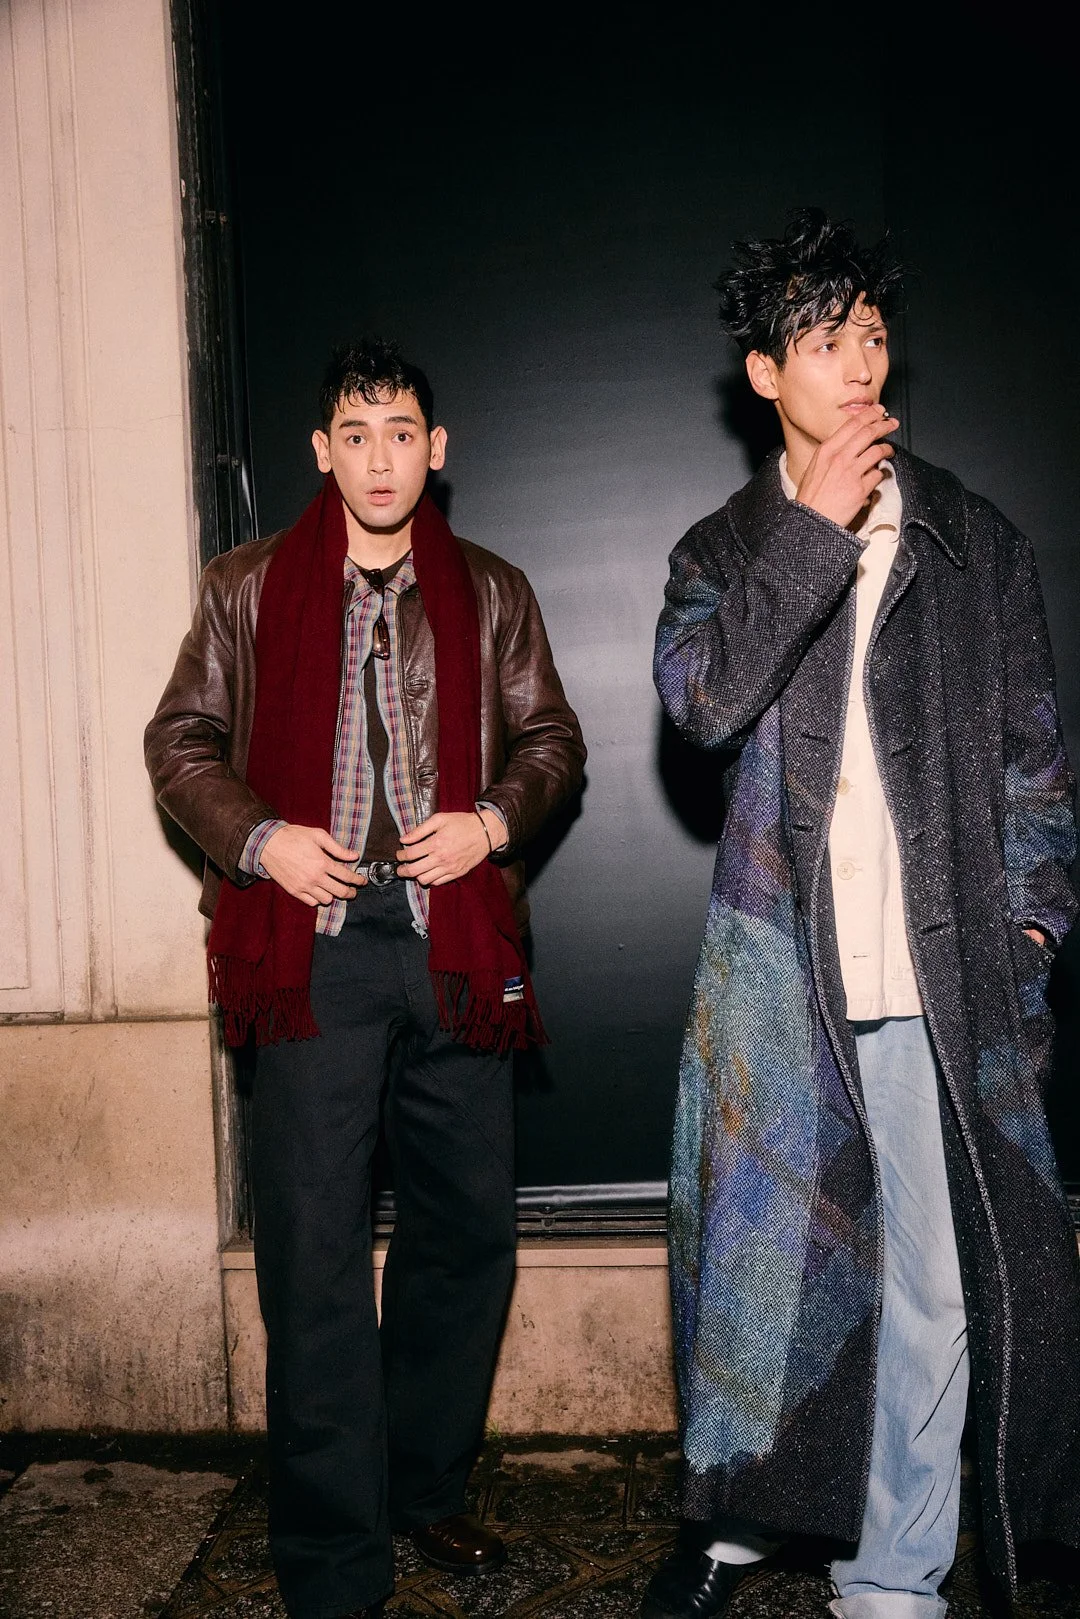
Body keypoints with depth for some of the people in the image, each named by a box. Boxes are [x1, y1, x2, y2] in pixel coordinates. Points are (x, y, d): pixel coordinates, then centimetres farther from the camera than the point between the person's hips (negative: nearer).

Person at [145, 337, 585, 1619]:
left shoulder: (490, 592, 11)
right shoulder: (249, 587, 7)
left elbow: (551, 738, 13)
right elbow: (181, 741, 8)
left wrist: (492, 821, -6)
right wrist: (256, 838, -8)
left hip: (454, 937, 3)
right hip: (314, 936, -2)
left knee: (467, 1224, 10)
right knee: (315, 1246, -3)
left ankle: (424, 1488, 31)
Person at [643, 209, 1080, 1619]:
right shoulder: (726, 550, 10)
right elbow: (701, 698, -10)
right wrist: (815, 529, -12)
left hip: (940, 969, 0)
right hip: (775, 964, 0)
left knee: (933, 1277, 1)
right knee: (755, 1241, 9)